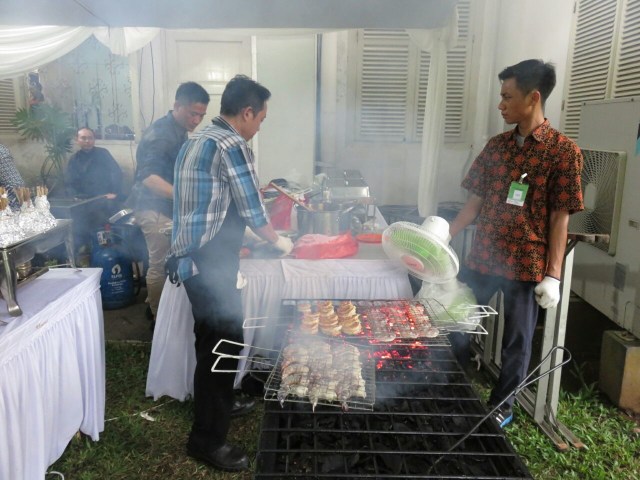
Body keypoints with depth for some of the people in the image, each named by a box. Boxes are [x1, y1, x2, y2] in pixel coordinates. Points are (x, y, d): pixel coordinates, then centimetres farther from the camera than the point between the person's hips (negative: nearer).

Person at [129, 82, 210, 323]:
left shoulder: (180, 131, 9)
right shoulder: (160, 133, -20)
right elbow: (148, 176, -33)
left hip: (167, 206, 9)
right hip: (154, 208, -9)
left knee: (164, 262, 17)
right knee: (160, 264, -2)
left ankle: (153, 307, 32)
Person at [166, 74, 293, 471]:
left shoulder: (198, 141, 14)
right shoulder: (232, 145, -16)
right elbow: (254, 213, -13)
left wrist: (232, 258, 25)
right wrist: (279, 241, 6)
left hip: (194, 258, 10)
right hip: (209, 264, -10)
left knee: (217, 337, 23)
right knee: (223, 342, 1)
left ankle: (220, 402, 43)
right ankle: (207, 438, 15)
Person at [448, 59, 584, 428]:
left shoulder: (563, 151, -8)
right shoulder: (496, 146, 6)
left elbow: (560, 218, -9)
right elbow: (475, 203, 9)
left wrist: (552, 275, -11)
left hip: (527, 265, -4)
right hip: (482, 258, 5)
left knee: (517, 340, 10)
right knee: (457, 325, 12)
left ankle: (503, 404, 32)